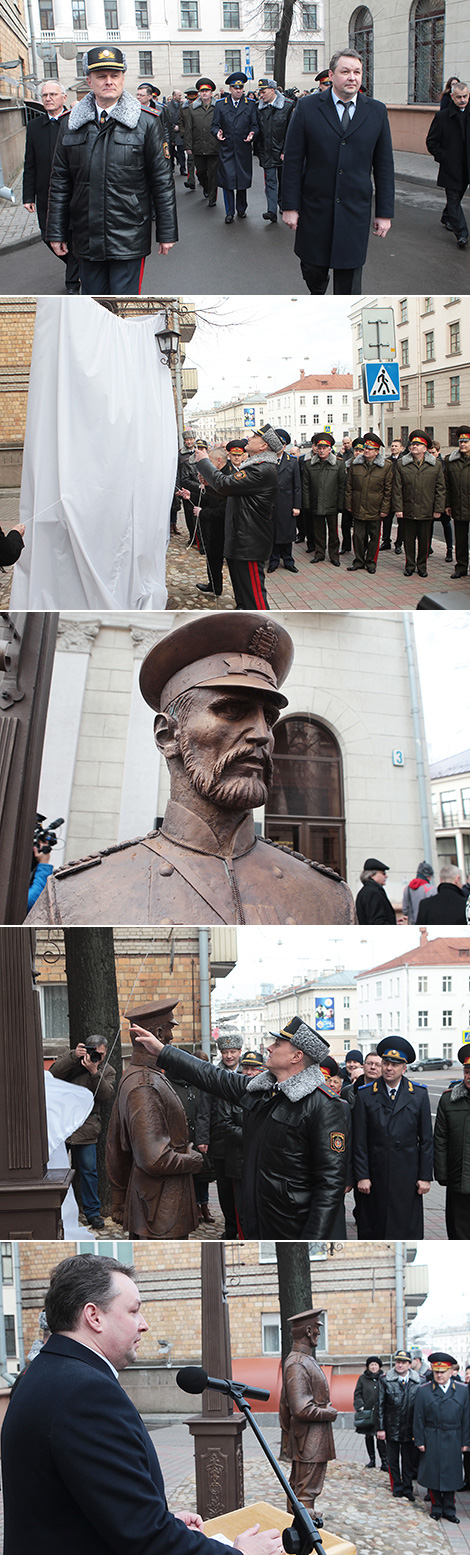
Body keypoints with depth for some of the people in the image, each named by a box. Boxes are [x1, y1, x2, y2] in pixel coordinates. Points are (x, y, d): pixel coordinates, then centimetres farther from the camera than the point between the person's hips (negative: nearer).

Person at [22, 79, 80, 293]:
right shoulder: (34, 126, 6)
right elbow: (30, 165, 8)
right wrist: (28, 196, 3)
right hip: (46, 194, 4)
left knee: (73, 238, 2)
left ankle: (73, 282, 16)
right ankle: (75, 265, 33)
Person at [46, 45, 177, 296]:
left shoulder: (146, 123, -1)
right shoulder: (70, 124, 6)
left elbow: (162, 181, 0)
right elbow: (60, 183, 10)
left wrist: (167, 233, -1)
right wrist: (56, 233, 8)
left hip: (129, 239, -3)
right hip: (86, 238, 3)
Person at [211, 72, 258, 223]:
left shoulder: (250, 104, 7)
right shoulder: (220, 104, 6)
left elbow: (255, 125, 7)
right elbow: (214, 125, 6)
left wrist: (252, 134, -14)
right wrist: (217, 133, -16)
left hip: (243, 149, 1)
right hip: (226, 149, -1)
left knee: (243, 180, 7)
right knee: (227, 180, -5)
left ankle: (241, 209, 24)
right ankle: (229, 212, 3)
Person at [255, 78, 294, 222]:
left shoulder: (288, 105, -8)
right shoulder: (259, 107, 3)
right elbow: (257, 129, 10)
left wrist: (286, 151, -12)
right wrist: (257, 150, 8)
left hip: (282, 151, -2)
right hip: (266, 152, 2)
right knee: (270, 181, -4)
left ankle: (283, 204, 30)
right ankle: (271, 211, -11)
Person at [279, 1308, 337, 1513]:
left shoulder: (304, 1360, 14)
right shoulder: (297, 1364, -20)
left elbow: (285, 1405, 21)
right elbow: (302, 1409, -27)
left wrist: (287, 1436, 25)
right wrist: (329, 1413, -12)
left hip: (304, 1442, 11)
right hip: (310, 1442, -11)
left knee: (297, 1489, 16)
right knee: (307, 1491, -7)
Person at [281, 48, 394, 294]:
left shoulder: (376, 112, 3)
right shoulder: (307, 108, -2)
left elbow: (384, 165, 5)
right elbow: (293, 161, -2)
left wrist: (385, 212, 3)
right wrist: (290, 206, -5)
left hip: (355, 214, 1)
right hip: (314, 209, 0)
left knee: (349, 279, 2)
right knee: (313, 269, 11)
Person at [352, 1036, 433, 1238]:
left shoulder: (419, 1095, 4)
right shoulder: (365, 1095, 1)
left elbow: (426, 1139, 4)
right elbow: (359, 1140, 0)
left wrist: (425, 1176, 0)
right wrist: (361, 1176, -5)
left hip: (407, 1174, 0)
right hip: (375, 1174, 0)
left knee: (407, 1228, 0)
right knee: (371, 1229, 1)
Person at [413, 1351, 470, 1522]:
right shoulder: (424, 1391, -2)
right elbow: (419, 1418, 0)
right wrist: (419, 1441, -3)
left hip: (453, 1441, 1)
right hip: (431, 1441, -1)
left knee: (451, 1475, 5)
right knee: (433, 1474, 4)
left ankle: (449, 1509, 15)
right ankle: (436, 1508, 17)